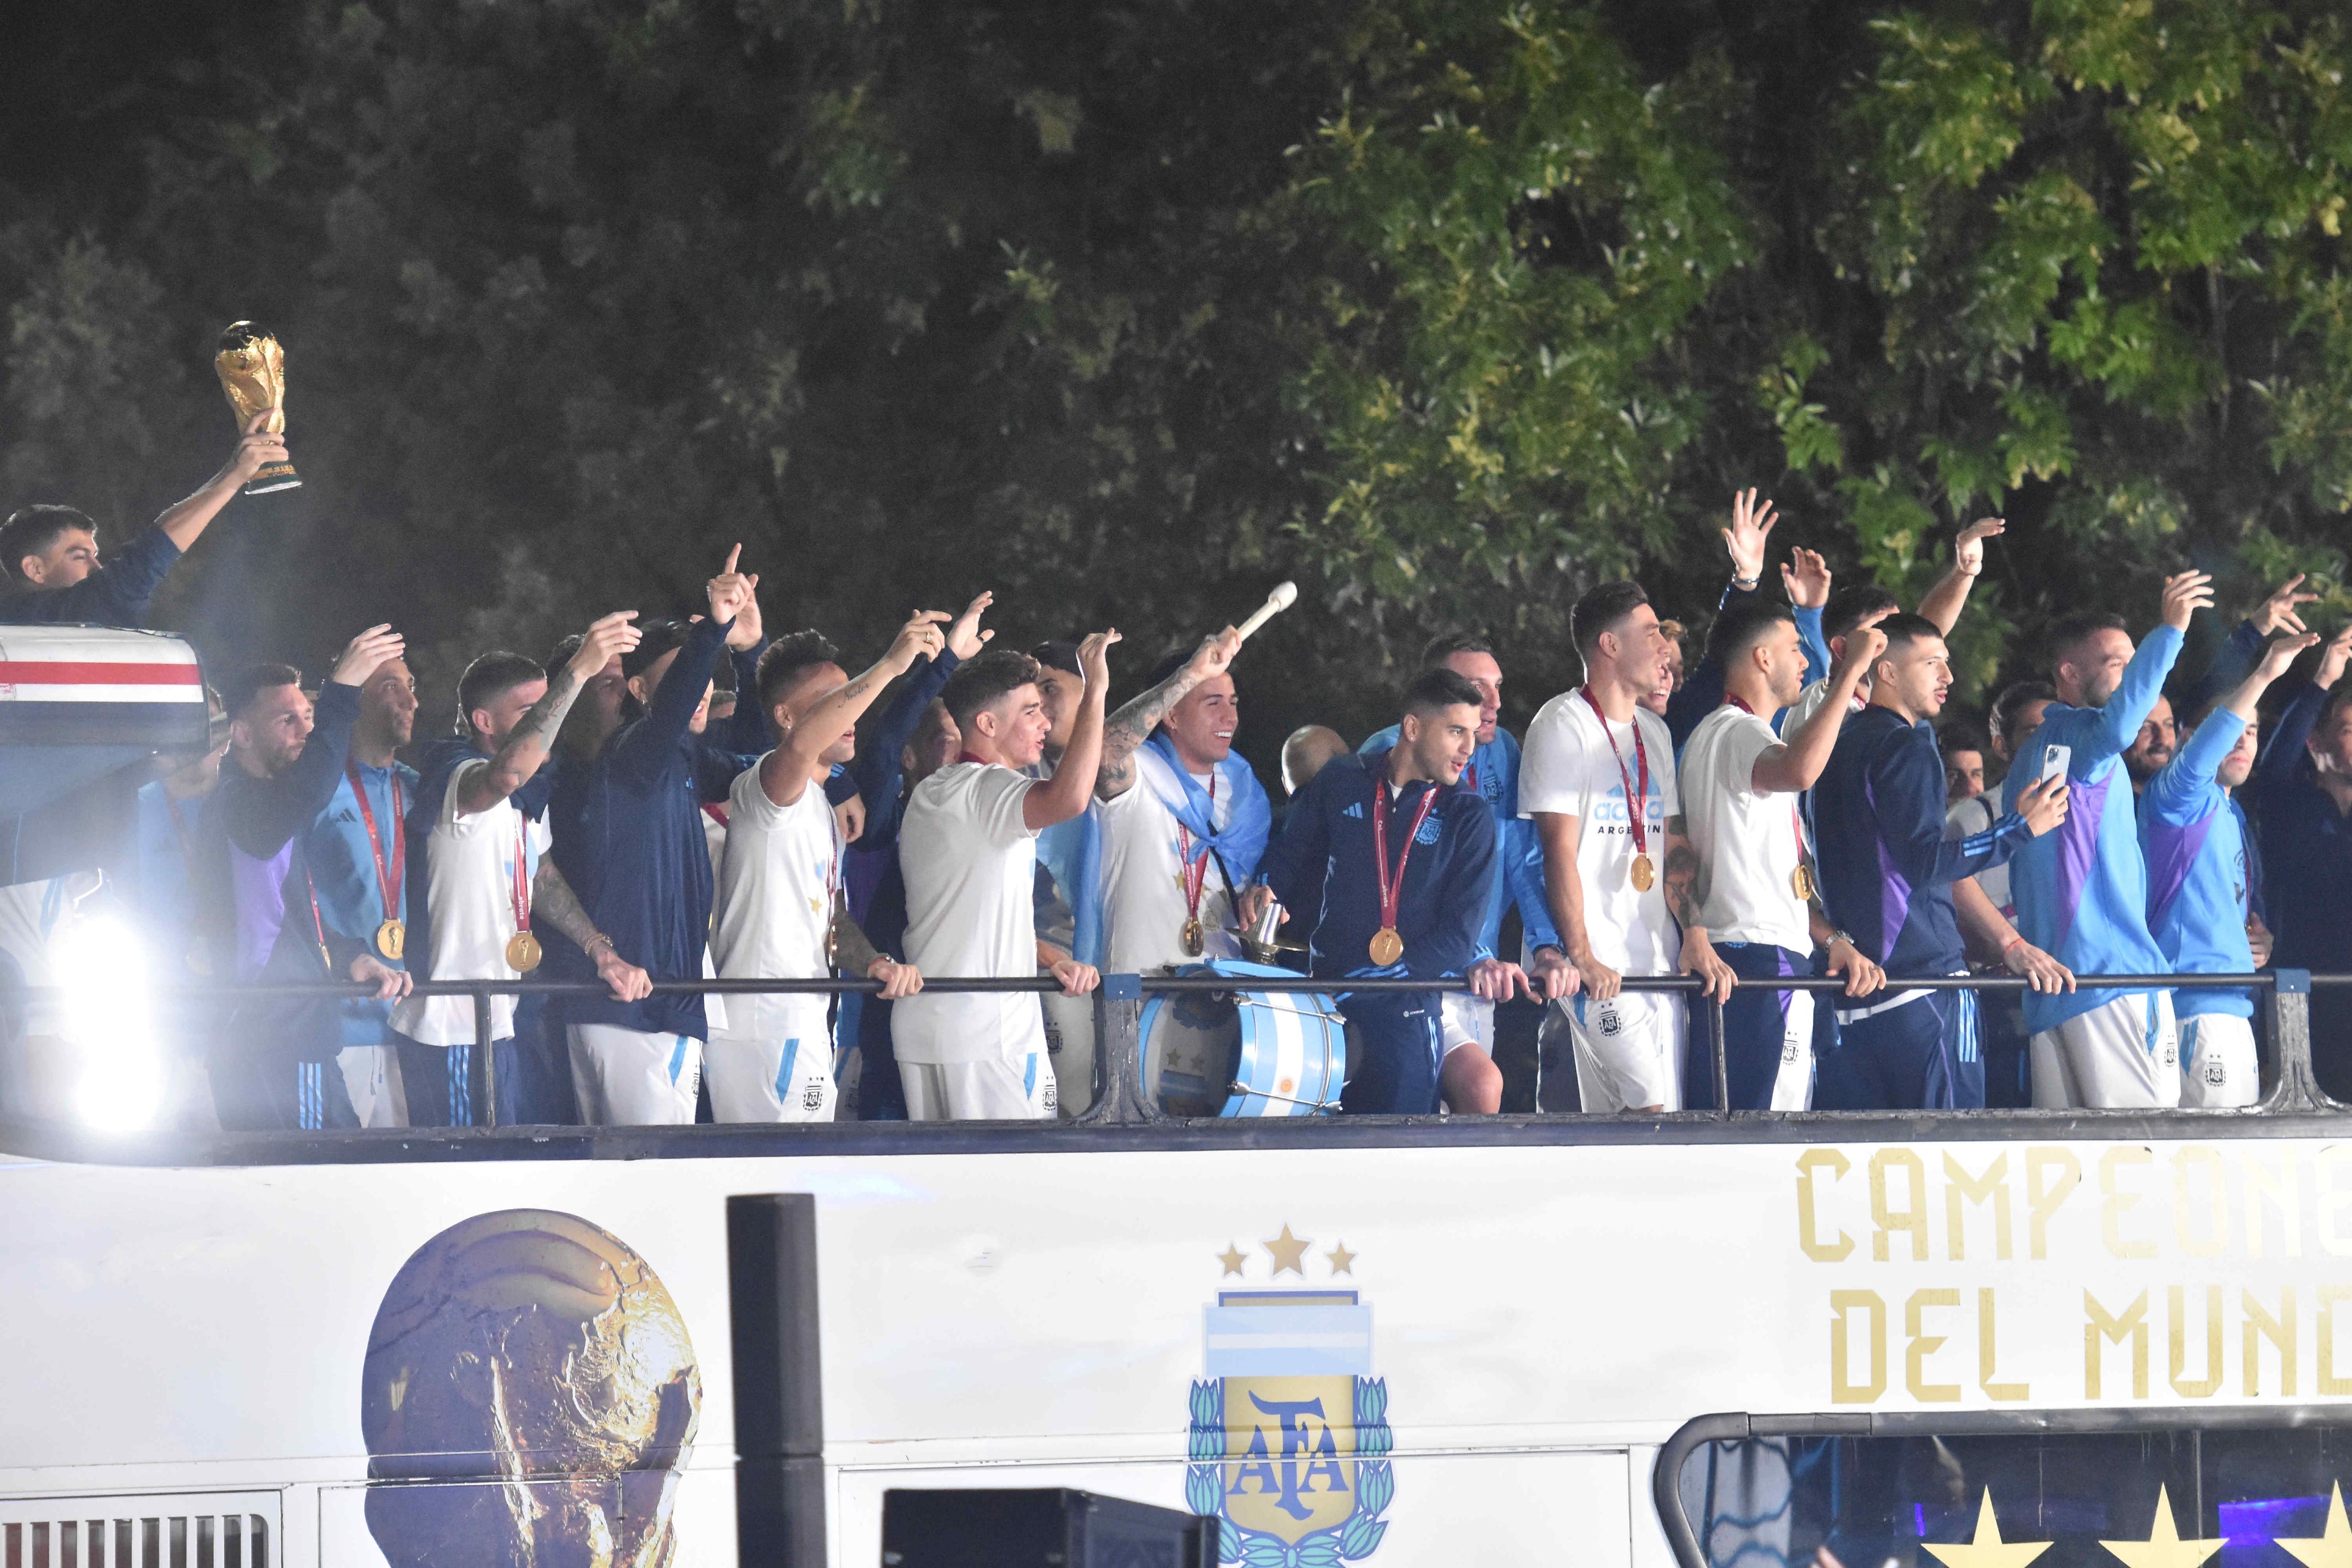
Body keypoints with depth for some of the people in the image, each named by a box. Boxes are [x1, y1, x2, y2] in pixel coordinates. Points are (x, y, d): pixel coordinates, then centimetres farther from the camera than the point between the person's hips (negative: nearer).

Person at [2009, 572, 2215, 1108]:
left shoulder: (2036, 750, 24)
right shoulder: (2074, 735, -4)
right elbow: (2117, 725, -30)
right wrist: (2170, 631, -33)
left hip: (2053, 980, 9)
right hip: (2113, 969, -9)